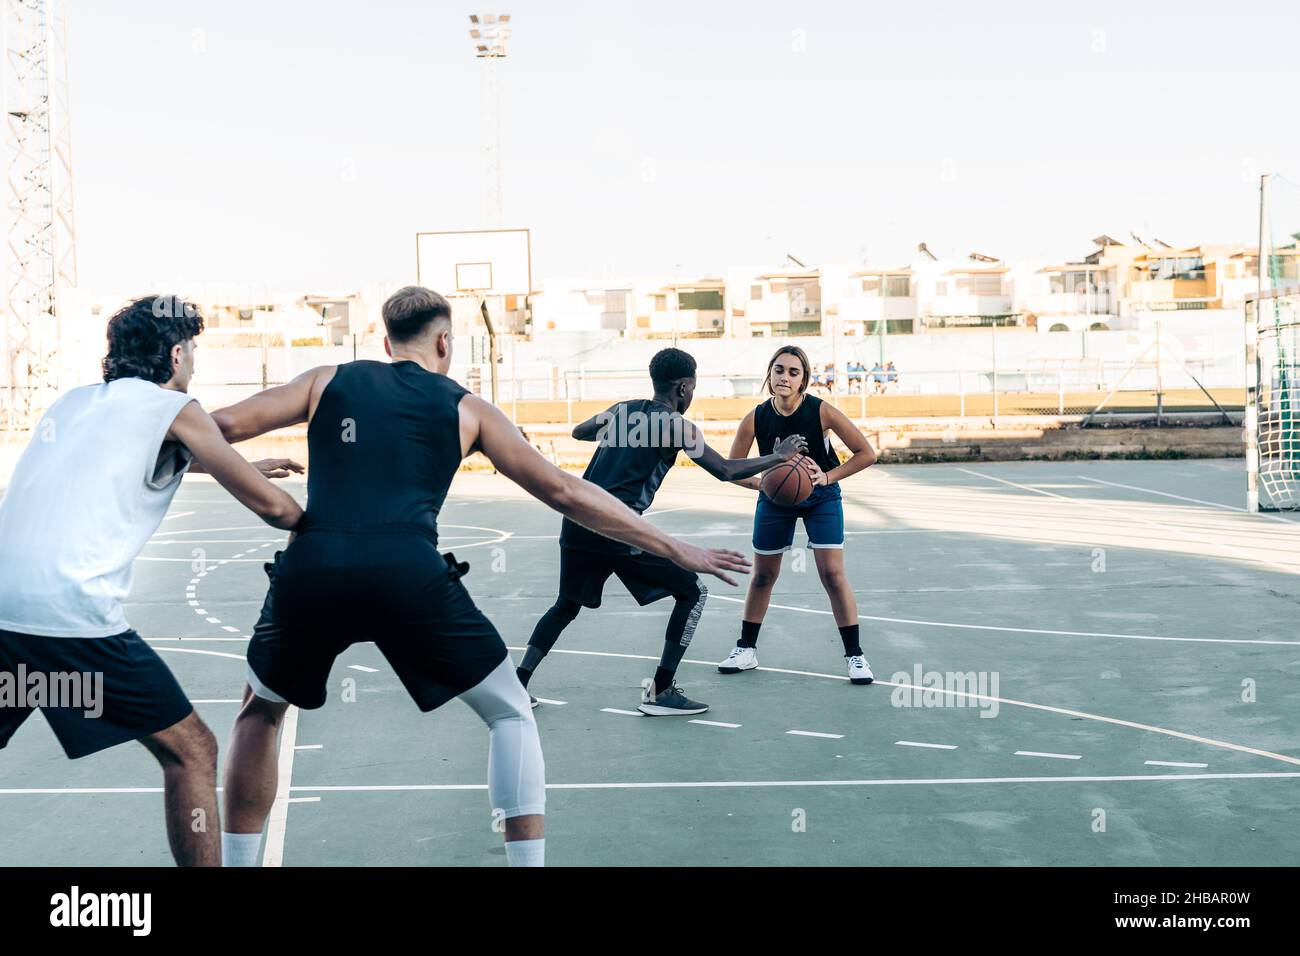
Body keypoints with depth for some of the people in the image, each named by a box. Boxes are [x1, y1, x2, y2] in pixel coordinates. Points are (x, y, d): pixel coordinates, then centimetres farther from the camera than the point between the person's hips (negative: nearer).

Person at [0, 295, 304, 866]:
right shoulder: (173, 408, 5)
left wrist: (244, 468, 52)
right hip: (72, 615, -7)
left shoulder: (74, 402, 25)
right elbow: (269, 506, 6)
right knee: (192, 753, 5)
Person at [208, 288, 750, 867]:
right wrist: (675, 549, 25)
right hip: (407, 573, -2)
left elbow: (222, 426, 13)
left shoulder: (327, 381, 23)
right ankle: (526, 860, 9)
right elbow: (566, 494, 19)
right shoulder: (466, 409, 19)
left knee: (260, 710, 29)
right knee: (512, 715, 17)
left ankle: (236, 863, 27)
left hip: (308, 569, 2)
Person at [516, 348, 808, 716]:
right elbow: (725, 471, -7)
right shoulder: (676, 426, -1)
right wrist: (778, 456, 6)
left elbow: (578, 432, 35)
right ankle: (660, 692, 4)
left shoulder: (623, 409, 18)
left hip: (576, 521, 7)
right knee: (693, 592, 7)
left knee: (567, 604, 28)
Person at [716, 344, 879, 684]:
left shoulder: (822, 411, -24)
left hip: (821, 497, -2)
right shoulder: (756, 419, -19)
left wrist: (826, 477, -25)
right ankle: (746, 649, 25)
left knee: (832, 574, -9)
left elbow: (866, 454, -17)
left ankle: (854, 655, 2)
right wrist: (763, 483, -25)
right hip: (775, 499, 2)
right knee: (763, 576, 10)